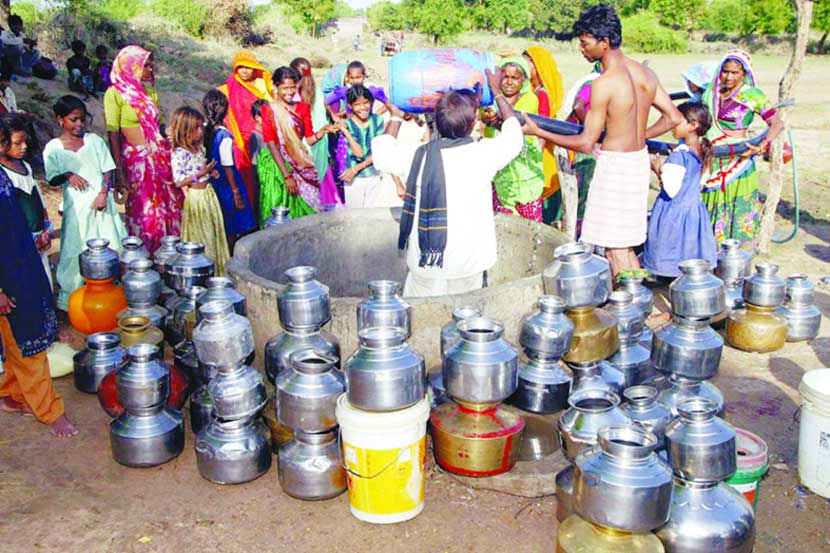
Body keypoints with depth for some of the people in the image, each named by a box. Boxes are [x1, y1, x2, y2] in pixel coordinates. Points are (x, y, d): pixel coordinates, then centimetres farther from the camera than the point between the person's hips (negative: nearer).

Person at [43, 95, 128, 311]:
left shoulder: (94, 141, 4)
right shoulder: (53, 148, 1)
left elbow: (108, 170, 3)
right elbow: (52, 180, -2)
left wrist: (103, 193, -11)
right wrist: (68, 175, -22)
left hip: (101, 202, 1)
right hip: (76, 206, -1)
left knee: (109, 245, 3)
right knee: (78, 251, 1)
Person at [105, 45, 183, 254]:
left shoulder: (150, 92, 13)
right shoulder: (115, 93, -4)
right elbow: (113, 135, -8)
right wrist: (119, 174, -14)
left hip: (162, 157, 6)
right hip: (136, 160, -6)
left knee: (172, 209, 6)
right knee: (145, 213, -1)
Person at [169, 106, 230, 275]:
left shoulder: (200, 148, 7)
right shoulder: (179, 153, -17)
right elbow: (179, 182, -20)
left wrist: (211, 172, 2)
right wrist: (201, 173, -22)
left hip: (208, 193, 8)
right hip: (195, 197, -8)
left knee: (215, 232, 13)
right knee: (200, 237, 1)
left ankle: (217, 269, 23)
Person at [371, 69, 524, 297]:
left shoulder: (418, 156, -8)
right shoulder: (483, 154, -8)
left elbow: (382, 152, 13)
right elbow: (513, 132, 14)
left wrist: (396, 117, 28)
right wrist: (497, 91, 27)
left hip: (426, 264, 0)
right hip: (469, 264, 0)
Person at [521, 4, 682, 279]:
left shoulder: (603, 83, -19)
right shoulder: (645, 74, 3)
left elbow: (585, 143, -17)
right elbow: (673, 118, 8)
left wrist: (538, 132, -10)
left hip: (614, 164, -8)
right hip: (639, 161, 8)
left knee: (614, 247, 4)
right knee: (626, 244, 19)